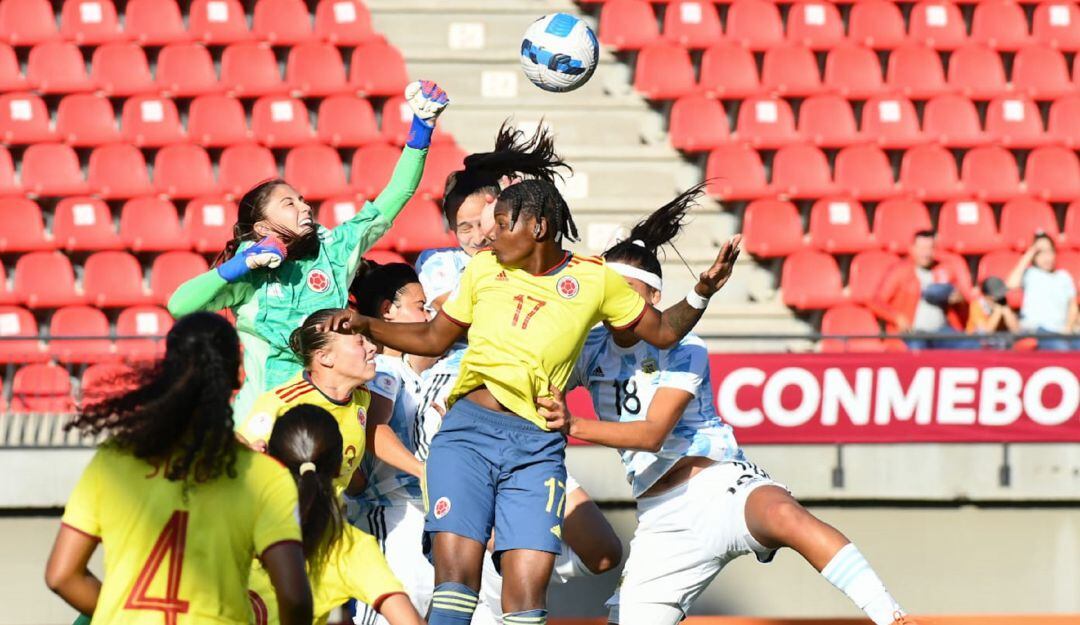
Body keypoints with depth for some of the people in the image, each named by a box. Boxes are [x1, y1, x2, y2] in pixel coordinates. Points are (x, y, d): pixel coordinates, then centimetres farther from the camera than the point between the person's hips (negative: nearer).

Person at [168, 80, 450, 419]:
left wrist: (421, 133, 4)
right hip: (266, 404, -2)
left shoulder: (335, 249, 10)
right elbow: (179, 305, -10)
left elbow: (394, 198, 11)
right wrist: (239, 266, -13)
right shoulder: (247, 273, 2)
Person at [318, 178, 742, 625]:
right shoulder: (484, 268, 12)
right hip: (467, 431, 1)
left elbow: (662, 332, 16)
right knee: (455, 575, -12)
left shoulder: (595, 279, 6)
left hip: (537, 448, -1)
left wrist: (702, 292, 0)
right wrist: (366, 326, 12)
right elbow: (434, 338, 23)